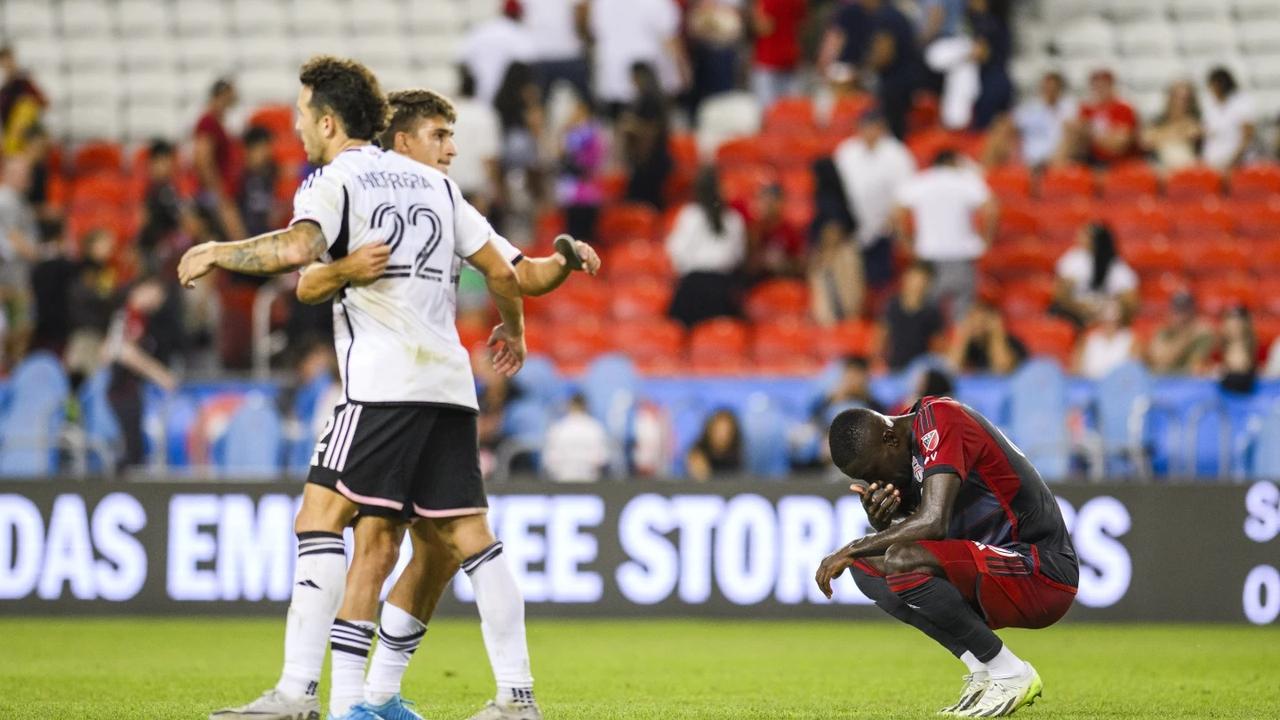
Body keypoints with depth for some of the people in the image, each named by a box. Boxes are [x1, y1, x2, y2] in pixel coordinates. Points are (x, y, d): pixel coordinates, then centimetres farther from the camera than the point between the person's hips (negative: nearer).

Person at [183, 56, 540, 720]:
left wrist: (215, 253, -8)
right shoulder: (431, 182, 21)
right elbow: (500, 270, 19)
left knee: (320, 517, -8)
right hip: (449, 383, 7)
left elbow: (297, 247, -22)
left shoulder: (333, 180, 0)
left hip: (384, 382, -7)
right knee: (466, 536, 8)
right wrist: (513, 329, 38)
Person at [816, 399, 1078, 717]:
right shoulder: (906, 450, 10)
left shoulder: (939, 419, -17)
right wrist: (880, 522, -9)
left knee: (903, 562, -29)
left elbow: (933, 522, -28)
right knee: (866, 565, 4)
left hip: (1044, 575, -10)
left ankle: (1011, 675, -13)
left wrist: (850, 550, -18)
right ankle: (984, 672, 1)